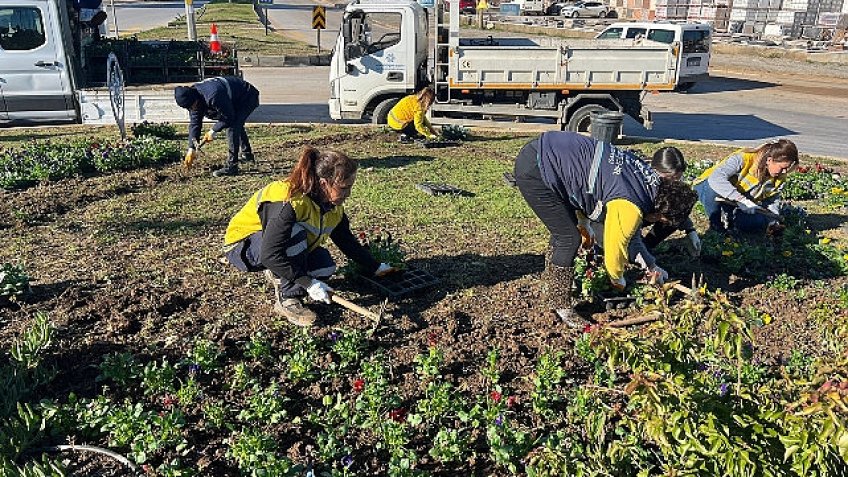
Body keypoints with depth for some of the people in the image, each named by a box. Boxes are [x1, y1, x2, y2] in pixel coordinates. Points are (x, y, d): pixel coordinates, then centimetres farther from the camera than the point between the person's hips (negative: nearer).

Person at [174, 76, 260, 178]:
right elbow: (194, 123, -4)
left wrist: (213, 131, -17)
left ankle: (231, 166, -19)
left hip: (248, 97, -10)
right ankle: (247, 154, 51)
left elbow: (228, 118, -27)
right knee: (237, 125, 28)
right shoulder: (193, 97, -9)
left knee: (232, 126, -22)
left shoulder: (213, 96, -38)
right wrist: (191, 148, -7)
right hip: (235, 100, 10)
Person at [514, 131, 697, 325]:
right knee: (569, 239, -4)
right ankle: (560, 306, 9)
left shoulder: (647, 176, 9)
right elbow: (614, 250, -3)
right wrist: (619, 281, 17)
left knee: (565, 226, 20)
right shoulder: (630, 208, -16)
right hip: (533, 170, -10)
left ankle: (552, 285, 36)